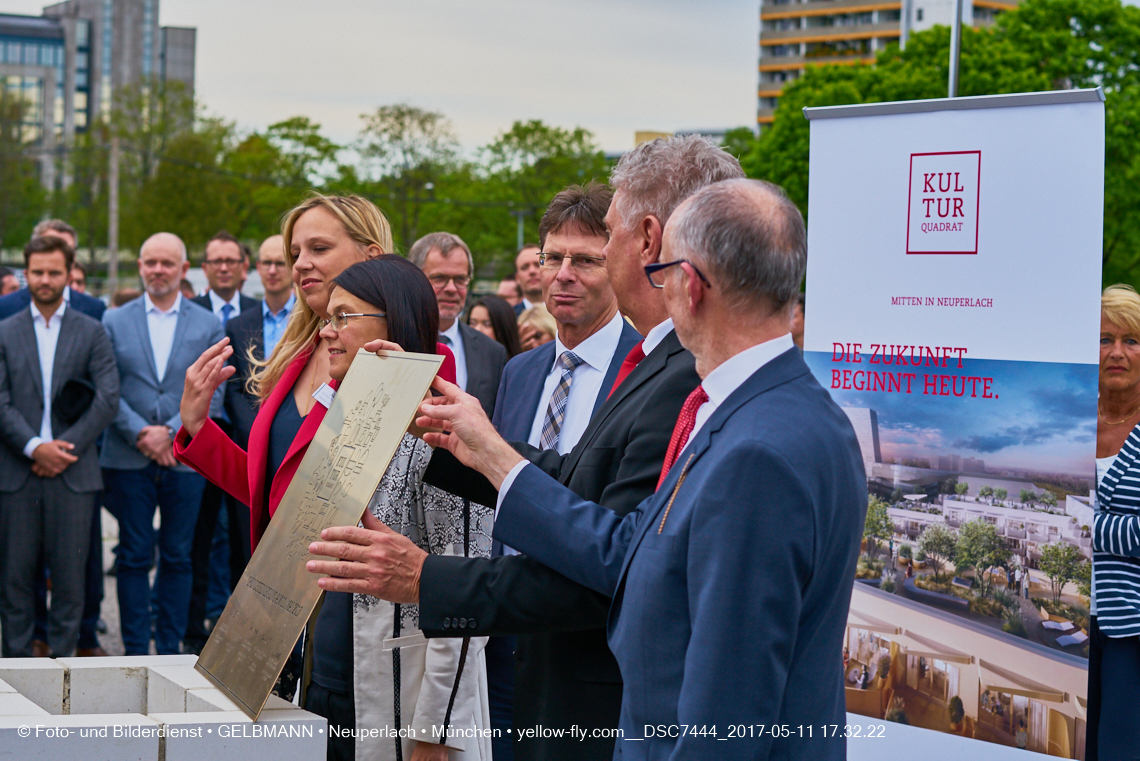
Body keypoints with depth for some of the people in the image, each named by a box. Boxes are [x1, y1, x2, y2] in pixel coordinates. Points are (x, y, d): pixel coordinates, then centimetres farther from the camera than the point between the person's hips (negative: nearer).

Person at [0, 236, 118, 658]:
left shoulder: (92, 332, 8)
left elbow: (108, 398, 0)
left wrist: (66, 449, -9)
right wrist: (34, 447, -12)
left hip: (73, 472, 0)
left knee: (70, 573, 0)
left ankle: (63, 658, 10)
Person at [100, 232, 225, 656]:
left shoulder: (208, 325, 7)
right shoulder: (114, 321, 7)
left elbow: (212, 395, 0)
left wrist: (171, 432, -11)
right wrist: (141, 433, -11)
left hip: (185, 459, 0)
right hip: (128, 459, 0)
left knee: (177, 557, 4)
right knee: (134, 557, 2)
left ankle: (170, 650, 12)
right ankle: (136, 652, 8)